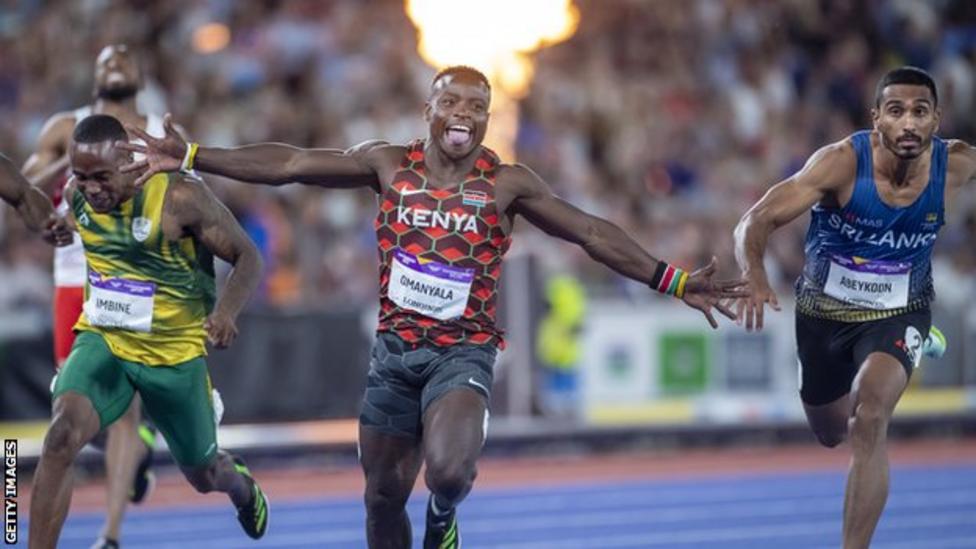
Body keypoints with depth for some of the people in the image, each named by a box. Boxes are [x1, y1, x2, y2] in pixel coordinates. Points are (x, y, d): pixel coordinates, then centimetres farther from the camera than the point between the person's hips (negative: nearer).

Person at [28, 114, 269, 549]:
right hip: (102, 340, 2)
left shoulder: (181, 199, -22)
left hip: (174, 353, -2)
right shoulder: (76, 195, -7)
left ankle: (241, 486, 59)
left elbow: (248, 258, -15)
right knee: (62, 435, -27)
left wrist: (227, 310, -32)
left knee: (203, 474, 18)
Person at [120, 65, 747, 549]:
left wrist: (672, 281, -13)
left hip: (463, 353, -3)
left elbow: (593, 233, -6)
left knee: (448, 470, -30)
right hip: (395, 350, 3)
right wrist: (190, 157, -2)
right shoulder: (389, 164, -1)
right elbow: (290, 163, 0)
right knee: (384, 494, 10)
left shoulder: (507, 185, -6)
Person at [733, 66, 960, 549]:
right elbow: (756, 222, -33)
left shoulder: (956, 165, -21)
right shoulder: (843, 161, -29)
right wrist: (755, 279, -51)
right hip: (824, 310, 1)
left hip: (898, 314, -1)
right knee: (830, 434, 24)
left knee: (869, 421, -28)